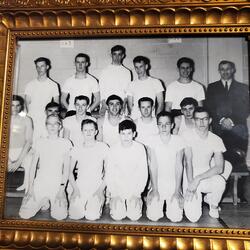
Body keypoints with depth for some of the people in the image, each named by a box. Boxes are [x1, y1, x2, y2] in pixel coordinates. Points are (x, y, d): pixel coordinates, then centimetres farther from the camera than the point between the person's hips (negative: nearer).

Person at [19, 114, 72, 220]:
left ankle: (54, 203, 19)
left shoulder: (65, 143, 0)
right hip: (40, 182, 2)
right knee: (24, 215, -4)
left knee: (60, 216, -11)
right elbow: (33, 165, 6)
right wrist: (30, 185, 1)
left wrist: (62, 187, -6)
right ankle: (43, 202, 22)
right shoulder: (40, 142, 4)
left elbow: (66, 167, 0)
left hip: (57, 184, -1)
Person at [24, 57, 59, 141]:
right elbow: (27, 102, 8)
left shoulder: (53, 85, 6)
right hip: (32, 119, 1)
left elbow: (56, 104, 7)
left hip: (46, 119, -1)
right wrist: (29, 117, -6)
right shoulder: (30, 85, 10)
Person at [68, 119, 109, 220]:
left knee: (92, 216, -19)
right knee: (75, 216, -15)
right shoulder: (77, 149, 7)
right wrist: (75, 189, -4)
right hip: (80, 186, 2)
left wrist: (101, 189, -6)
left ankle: (99, 202, 12)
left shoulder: (103, 147, 2)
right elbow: (70, 171, 9)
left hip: (97, 187, -2)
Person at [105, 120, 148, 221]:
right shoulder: (113, 150, -6)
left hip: (134, 189, 0)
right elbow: (109, 174, 0)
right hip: (118, 189, 0)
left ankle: (137, 202, 15)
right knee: (117, 216, -15)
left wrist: (136, 193, -8)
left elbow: (143, 173, -3)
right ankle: (114, 202, 15)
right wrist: (116, 194, -7)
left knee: (134, 216, -16)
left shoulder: (140, 148, -7)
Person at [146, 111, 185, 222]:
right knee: (153, 217, -10)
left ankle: (172, 204, 21)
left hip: (173, 184, 0)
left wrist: (177, 189, -8)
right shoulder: (153, 140, -6)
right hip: (157, 183, 0)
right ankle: (153, 202, 22)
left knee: (176, 218, -10)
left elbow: (179, 165, -4)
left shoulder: (178, 141, -4)